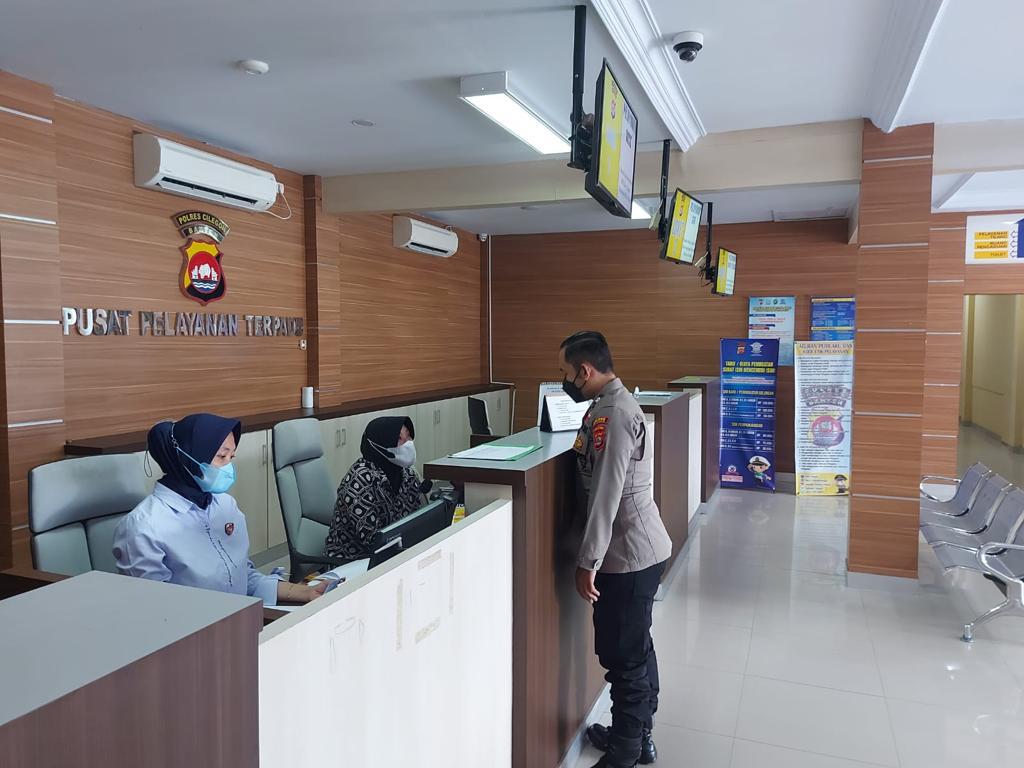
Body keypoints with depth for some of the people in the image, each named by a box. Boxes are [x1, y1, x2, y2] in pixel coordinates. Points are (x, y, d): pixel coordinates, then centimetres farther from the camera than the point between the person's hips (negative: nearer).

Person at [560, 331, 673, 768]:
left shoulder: (611, 415, -22)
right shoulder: (614, 404, 10)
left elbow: (605, 497, -23)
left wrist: (588, 562, -19)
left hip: (627, 553, -10)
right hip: (638, 547, 10)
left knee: (622, 656, 2)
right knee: (636, 648, 21)